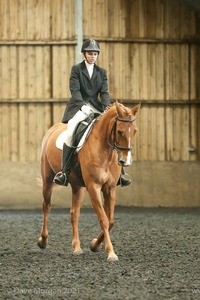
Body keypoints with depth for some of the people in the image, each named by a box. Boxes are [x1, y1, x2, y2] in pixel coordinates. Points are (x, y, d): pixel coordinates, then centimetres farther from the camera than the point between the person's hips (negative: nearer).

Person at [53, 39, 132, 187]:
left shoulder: (102, 72, 15)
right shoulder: (76, 69, 3)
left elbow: (104, 92, 6)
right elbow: (75, 90, -7)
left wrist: (107, 107, -14)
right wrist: (83, 106, -24)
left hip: (96, 107, 4)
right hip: (78, 107, -4)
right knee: (70, 133, -30)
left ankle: (119, 173, -7)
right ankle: (64, 172, -26)